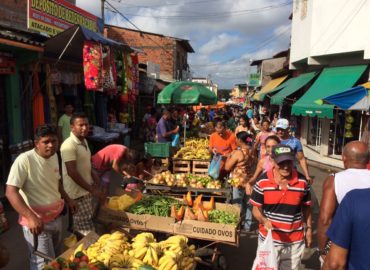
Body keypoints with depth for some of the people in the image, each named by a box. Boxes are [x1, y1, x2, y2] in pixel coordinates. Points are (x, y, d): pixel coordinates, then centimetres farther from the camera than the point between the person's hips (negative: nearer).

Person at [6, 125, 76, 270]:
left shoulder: (54, 156, 3)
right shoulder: (24, 160, -21)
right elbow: (11, 192, -25)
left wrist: (67, 199, 14)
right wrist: (31, 217, -33)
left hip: (56, 217, 7)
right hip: (37, 221, -7)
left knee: (57, 258, 22)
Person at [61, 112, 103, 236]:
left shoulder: (84, 141, 8)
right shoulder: (69, 145, -21)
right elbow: (72, 172, -25)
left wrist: (93, 175, 5)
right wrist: (92, 190, -23)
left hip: (86, 190, 9)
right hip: (77, 192, -9)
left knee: (80, 226, 21)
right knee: (87, 231, -3)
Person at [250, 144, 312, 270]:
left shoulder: (302, 182, -8)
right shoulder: (262, 181, -15)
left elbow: (306, 207, 6)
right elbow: (256, 208, -6)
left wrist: (309, 228, 10)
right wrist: (264, 221, -24)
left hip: (295, 241, 2)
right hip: (269, 238, -1)